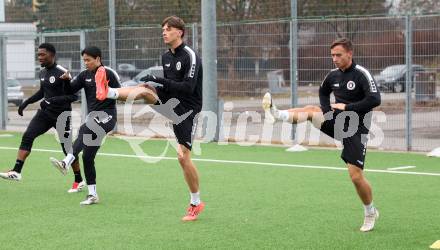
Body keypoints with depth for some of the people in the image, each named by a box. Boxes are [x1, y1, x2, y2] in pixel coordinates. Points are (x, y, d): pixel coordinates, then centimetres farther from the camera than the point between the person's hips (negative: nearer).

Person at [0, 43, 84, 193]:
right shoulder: (43, 72, 7)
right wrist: (26, 102, 17)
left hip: (61, 115, -7)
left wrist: (53, 100, -28)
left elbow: (74, 96, -19)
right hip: (45, 113, 7)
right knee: (27, 136, -11)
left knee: (67, 147, 1)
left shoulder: (62, 73, -18)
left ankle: (79, 181, 18)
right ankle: (16, 172, -14)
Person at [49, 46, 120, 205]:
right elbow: (70, 90, 9)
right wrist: (66, 80, -9)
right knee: (87, 157, 3)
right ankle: (92, 195, 10)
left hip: (106, 116, -7)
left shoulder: (109, 74, -5)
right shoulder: (85, 75, 12)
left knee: (84, 130, -37)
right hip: (93, 117, 7)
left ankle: (66, 163, -50)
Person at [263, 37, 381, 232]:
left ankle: (370, 213, 12)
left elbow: (375, 99, -26)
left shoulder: (361, 74, -15)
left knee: (356, 175, -8)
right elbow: (323, 92, 25)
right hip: (337, 121, 6)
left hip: (356, 128, -6)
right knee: (311, 110, -18)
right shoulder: (334, 75, 4)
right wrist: (328, 110, 6)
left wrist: (347, 107, -22)